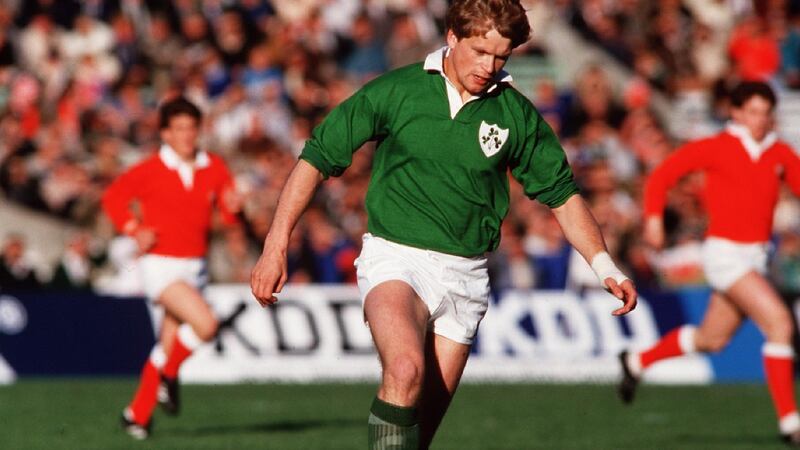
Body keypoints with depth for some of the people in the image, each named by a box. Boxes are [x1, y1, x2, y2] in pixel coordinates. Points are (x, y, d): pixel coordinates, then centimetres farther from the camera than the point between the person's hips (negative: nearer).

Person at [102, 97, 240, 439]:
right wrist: (135, 231, -13)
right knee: (205, 324, -23)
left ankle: (137, 414, 21)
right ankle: (168, 376, 2)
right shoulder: (151, 170, -9)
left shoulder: (214, 168, 4)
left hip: (194, 266, 5)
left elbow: (229, 216, 8)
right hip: (161, 265, -5)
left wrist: (232, 207, -15)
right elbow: (113, 198, 0)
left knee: (169, 344, 8)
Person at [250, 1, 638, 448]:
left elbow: (560, 192, 13)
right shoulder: (394, 91, -5)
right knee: (406, 371, -30)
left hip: (465, 275, 3)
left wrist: (603, 264, 2)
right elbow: (317, 159, -1)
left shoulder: (517, 114, 3)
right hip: (396, 258, -3)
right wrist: (277, 245, -5)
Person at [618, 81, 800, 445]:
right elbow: (663, 174, -2)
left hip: (755, 256, 7)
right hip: (724, 252, -7)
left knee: (712, 339, 19)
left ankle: (637, 362, 43)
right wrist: (653, 217, -13)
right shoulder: (717, 148, -8)